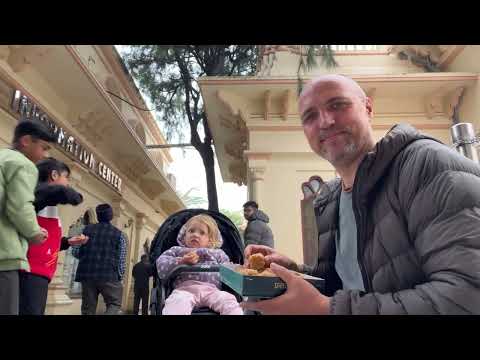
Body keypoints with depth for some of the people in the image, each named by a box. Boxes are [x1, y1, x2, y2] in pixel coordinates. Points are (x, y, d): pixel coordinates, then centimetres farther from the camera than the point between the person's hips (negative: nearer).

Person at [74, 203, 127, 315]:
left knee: (88, 308, 12)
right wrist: (120, 277, 9)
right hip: (109, 276, -3)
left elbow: (76, 253, 9)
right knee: (114, 304, 8)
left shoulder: (87, 229, 6)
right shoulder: (119, 234, -1)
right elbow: (121, 260, -4)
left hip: (87, 274, 3)